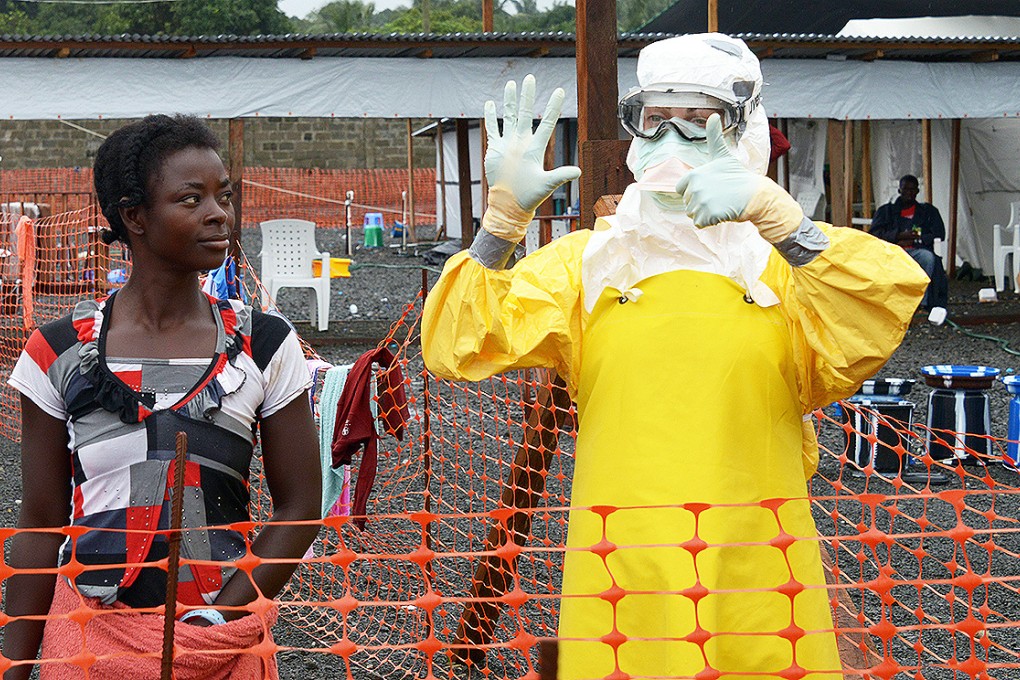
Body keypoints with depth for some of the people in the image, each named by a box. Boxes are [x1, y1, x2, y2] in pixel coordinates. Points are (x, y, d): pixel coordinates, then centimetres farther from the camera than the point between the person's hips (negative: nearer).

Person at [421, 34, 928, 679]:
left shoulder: (787, 261, 5)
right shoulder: (583, 261, 9)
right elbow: (456, 348, -3)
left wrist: (776, 214, -27)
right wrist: (502, 218, -15)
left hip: (756, 575, 0)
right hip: (621, 575, 1)